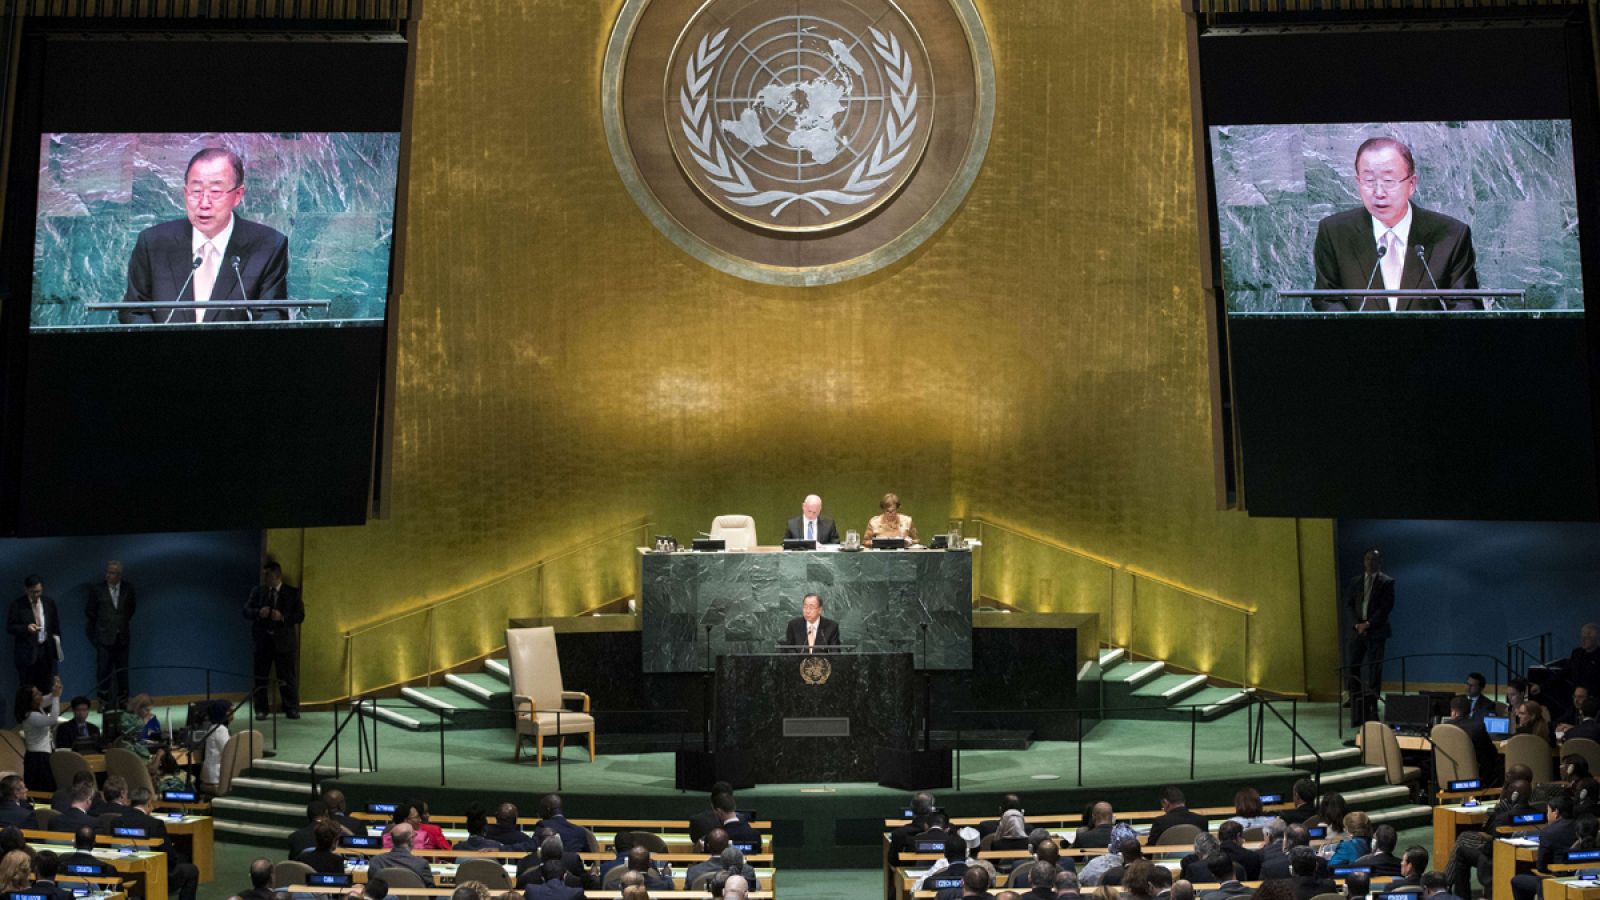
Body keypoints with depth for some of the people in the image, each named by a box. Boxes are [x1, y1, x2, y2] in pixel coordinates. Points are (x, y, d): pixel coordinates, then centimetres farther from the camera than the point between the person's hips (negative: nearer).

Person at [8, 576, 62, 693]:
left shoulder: (49, 602, 7)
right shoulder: (17, 605, -4)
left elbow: (55, 625, 14)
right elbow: (10, 627, -5)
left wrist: (57, 644, 8)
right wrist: (26, 628, -22)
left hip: (46, 651, 3)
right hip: (27, 652, -3)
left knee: (45, 689, 5)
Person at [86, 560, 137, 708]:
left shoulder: (128, 588, 1)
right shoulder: (98, 590, -5)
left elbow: (133, 607, 17)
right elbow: (90, 613, 6)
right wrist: (93, 633, 10)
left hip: (122, 637, 2)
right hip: (104, 638, -2)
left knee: (122, 670, 7)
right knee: (103, 670, -2)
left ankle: (122, 700, 15)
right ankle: (104, 701, 6)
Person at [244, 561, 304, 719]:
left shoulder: (292, 593, 2)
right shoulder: (258, 591, 9)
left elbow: (300, 616, -2)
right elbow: (246, 611, 6)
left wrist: (282, 617, -18)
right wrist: (259, 612, -14)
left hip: (284, 640, -2)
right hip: (262, 639, 2)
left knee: (288, 677, 1)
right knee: (261, 677, 4)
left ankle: (291, 709, 11)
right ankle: (261, 709, 12)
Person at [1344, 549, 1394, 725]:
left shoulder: (1386, 582, 2)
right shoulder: (1355, 582, 14)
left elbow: (1386, 607, -6)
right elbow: (1348, 604, 9)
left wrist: (1368, 624, -13)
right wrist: (1357, 624, -7)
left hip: (1376, 632, -3)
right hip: (1357, 631, 3)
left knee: (1373, 673, -2)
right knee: (1352, 671, -3)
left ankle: (1371, 710, 3)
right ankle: (1357, 712, 4)